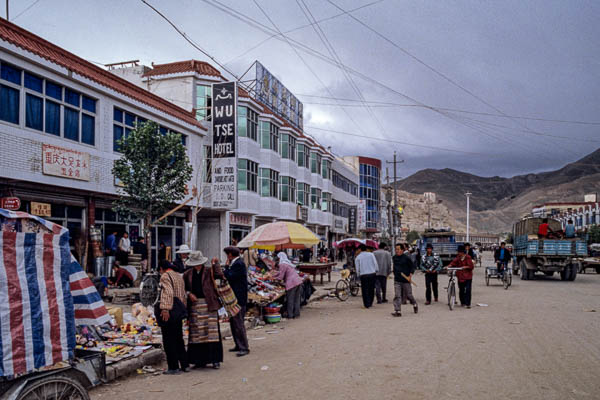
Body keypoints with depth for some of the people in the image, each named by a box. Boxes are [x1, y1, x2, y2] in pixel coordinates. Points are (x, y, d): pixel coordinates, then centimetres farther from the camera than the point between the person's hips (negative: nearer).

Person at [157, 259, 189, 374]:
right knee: (179, 339, 16)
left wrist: (165, 309, -28)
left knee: (169, 341, 0)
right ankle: (185, 365, 20)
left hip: (168, 313, -8)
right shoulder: (179, 276, 17)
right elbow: (183, 295, 18)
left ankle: (173, 367, 4)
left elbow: (168, 293, -23)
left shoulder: (165, 276, -8)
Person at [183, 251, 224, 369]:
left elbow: (219, 275, -16)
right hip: (194, 305, 4)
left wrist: (216, 265, -23)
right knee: (196, 333, 7)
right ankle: (200, 360, 18)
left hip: (208, 305, -3)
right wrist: (189, 294, 0)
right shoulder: (188, 274, 9)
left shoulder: (209, 270, 0)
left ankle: (215, 360, 3)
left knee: (211, 332, -4)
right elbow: (183, 288, 16)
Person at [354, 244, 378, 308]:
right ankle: (370, 303, 19)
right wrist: (376, 271, 11)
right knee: (371, 289, 13)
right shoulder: (371, 254, 3)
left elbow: (357, 268, 3)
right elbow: (375, 263, 0)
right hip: (372, 274, 2)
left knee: (365, 290, 6)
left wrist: (358, 275, 16)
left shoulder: (357, 257, 2)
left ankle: (367, 304, 3)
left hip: (363, 275, -1)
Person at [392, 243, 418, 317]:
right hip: (397, 280, 3)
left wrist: (410, 275, -11)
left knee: (408, 295, 10)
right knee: (397, 296, -7)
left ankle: (414, 304, 38)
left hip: (405, 280, -3)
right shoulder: (394, 258, 6)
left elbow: (412, 266, -2)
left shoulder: (406, 258, -8)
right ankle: (398, 311, -7)